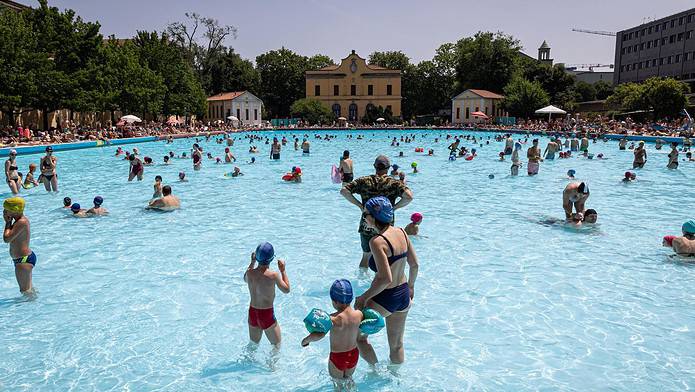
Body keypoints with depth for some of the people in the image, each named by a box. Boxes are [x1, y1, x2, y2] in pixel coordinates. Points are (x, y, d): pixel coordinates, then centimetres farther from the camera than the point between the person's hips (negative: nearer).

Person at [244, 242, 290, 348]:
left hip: (252, 312, 5)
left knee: (253, 343, 26)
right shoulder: (273, 275, -23)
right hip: (267, 314, -5)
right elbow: (286, 290, -7)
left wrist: (252, 263, 19)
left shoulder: (250, 273, -8)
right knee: (277, 345, 16)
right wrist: (282, 270, -2)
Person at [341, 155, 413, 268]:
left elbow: (344, 191, -6)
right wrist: (395, 207, -7)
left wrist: (359, 204, -1)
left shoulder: (364, 181, 0)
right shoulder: (394, 183, -6)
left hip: (366, 226, 2)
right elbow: (409, 196, -21)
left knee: (366, 256, 22)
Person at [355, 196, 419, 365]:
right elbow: (414, 265, 6)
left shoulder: (377, 241, -24)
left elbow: (385, 279, -27)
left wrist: (364, 297, -15)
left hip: (384, 299, -7)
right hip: (404, 295, 7)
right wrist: (411, 286, 22)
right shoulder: (402, 233, -3)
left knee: (358, 336, 17)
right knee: (397, 345, 24)